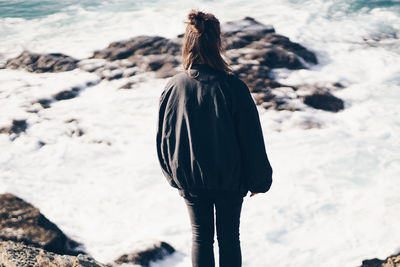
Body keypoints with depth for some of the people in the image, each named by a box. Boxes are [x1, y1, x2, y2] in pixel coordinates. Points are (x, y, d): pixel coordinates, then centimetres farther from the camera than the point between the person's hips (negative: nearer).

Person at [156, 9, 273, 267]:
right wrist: (258, 180, 2)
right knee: (229, 237, 14)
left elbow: (163, 137, 1)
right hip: (230, 179, -2)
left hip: (189, 179, 2)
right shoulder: (233, 86, -19)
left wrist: (173, 175, 16)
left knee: (201, 237, 17)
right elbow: (251, 139, -12)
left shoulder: (174, 86, -11)